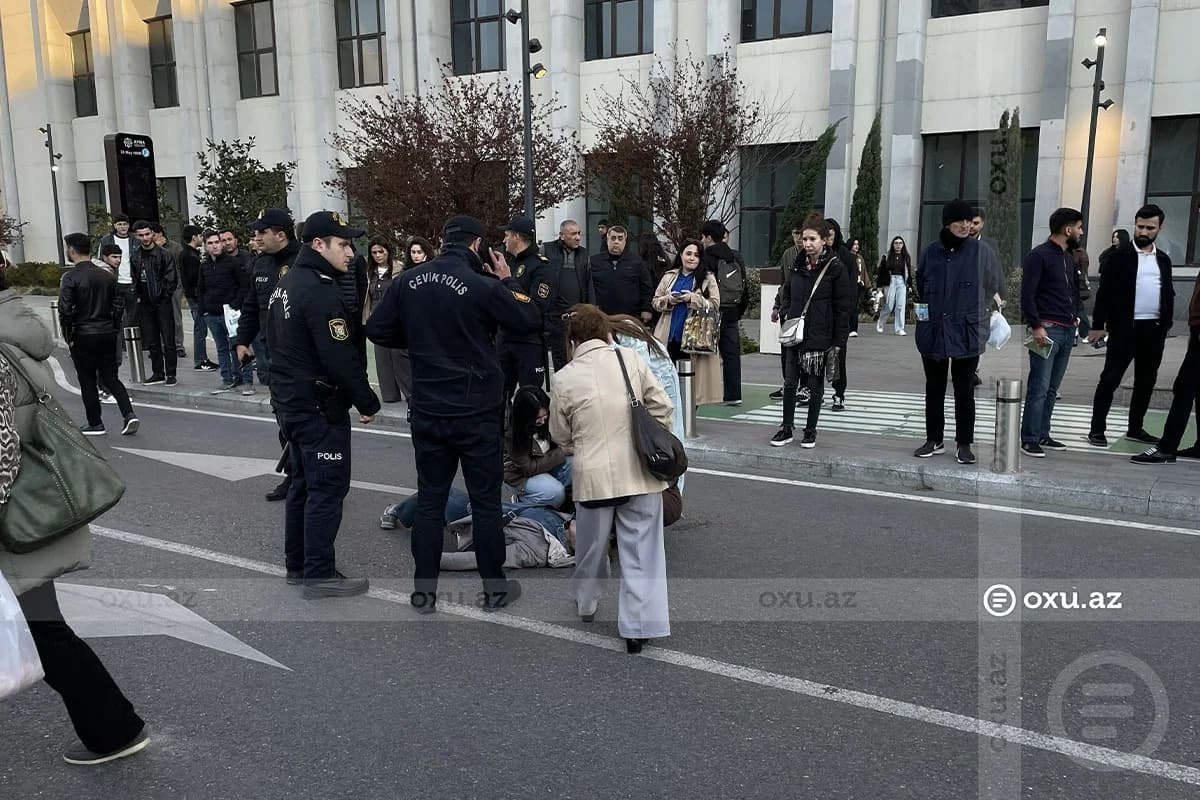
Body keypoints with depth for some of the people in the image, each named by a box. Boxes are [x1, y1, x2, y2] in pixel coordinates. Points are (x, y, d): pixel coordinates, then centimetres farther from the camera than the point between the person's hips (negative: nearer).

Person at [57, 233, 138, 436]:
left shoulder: (70, 277, -11)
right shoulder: (108, 275, 6)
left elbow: (65, 310, -15)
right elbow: (119, 305, 7)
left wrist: (68, 337, -4)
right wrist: (112, 329, 14)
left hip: (83, 336, -5)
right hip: (108, 334, 5)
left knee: (88, 381, 7)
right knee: (110, 377, 12)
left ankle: (95, 424, 14)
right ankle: (129, 415, -4)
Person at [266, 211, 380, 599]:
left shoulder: (286, 284, 13)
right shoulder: (321, 291, -20)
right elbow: (341, 358, -23)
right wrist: (368, 403, -14)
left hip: (289, 401, 10)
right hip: (319, 406, -10)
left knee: (303, 483, 17)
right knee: (327, 488, -3)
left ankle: (297, 565, 27)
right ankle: (319, 575, 4)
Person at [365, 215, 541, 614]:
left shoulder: (408, 280, -1)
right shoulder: (483, 285, -15)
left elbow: (377, 330, 5)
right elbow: (532, 321, -7)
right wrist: (507, 279, 4)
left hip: (427, 411, 4)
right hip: (476, 413, -4)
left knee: (430, 501, 12)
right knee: (486, 502, 9)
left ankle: (424, 591, 19)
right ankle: (495, 588, 19)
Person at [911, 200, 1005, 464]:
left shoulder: (981, 252, -3)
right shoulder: (930, 252, 3)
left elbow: (996, 285, 8)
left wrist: (973, 311, 10)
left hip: (967, 334, -2)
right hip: (932, 332, 3)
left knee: (964, 391, 3)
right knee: (934, 390, 12)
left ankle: (964, 444, 14)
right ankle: (934, 440, 24)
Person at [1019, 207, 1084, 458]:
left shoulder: (1068, 258, 18)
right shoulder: (1038, 256, -7)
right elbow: (1027, 294, -13)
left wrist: (1076, 316, 15)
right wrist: (1036, 326, -18)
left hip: (1067, 331, 8)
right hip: (1047, 330, -8)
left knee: (1052, 389, 10)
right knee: (1039, 388, -9)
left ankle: (1043, 435, 17)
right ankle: (1029, 440, -4)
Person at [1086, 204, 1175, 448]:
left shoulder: (1163, 259, 13)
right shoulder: (1120, 257, -1)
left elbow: (1169, 294, 16)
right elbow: (1104, 292, -5)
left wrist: (1167, 324, 8)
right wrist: (1098, 325, -9)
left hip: (1154, 330, 5)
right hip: (1125, 327, -5)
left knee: (1146, 381, 11)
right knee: (1110, 379, -4)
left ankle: (1135, 428, 22)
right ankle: (1097, 429, 0)